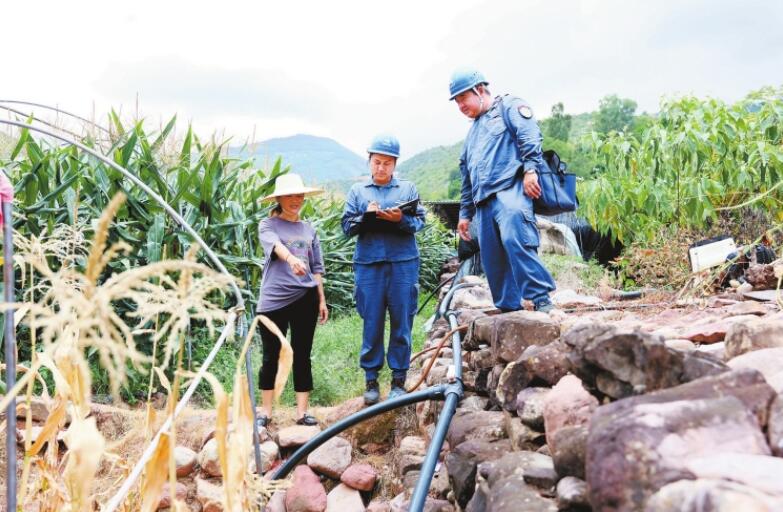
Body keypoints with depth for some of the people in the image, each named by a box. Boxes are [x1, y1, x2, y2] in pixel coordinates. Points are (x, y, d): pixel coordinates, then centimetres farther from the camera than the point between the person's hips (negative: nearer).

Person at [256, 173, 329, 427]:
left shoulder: (309, 230, 15)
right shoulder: (268, 225, 2)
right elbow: (275, 245, -21)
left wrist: (322, 300, 14)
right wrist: (292, 258, -42)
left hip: (305, 298, 3)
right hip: (274, 299, -3)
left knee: (302, 355, 6)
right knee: (271, 356, 4)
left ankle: (302, 412, 11)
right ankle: (266, 412, 15)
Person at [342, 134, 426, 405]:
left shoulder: (408, 188, 11)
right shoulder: (357, 190, 12)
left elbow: (420, 222, 4)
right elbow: (347, 226, 7)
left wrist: (401, 219, -16)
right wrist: (365, 217, -12)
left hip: (403, 263, 0)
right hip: (368, 263, 0)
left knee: (402, 321, 2)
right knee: (372, 322, 2)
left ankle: (399, 379, 11)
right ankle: (371, 380, 11)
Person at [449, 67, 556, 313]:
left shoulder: (508, 106, 10)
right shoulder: (473, 131, 33)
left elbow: (530, 137, -7)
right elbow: (467, 176, 34)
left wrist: (530, 169, -21)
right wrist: (465, 213, 30)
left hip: (510, 189, -8)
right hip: (483, 201, 8)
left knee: (515, 240, -28)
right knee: (492, 260, 1)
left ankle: (541, 299, -25)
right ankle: (509, 308, 7)